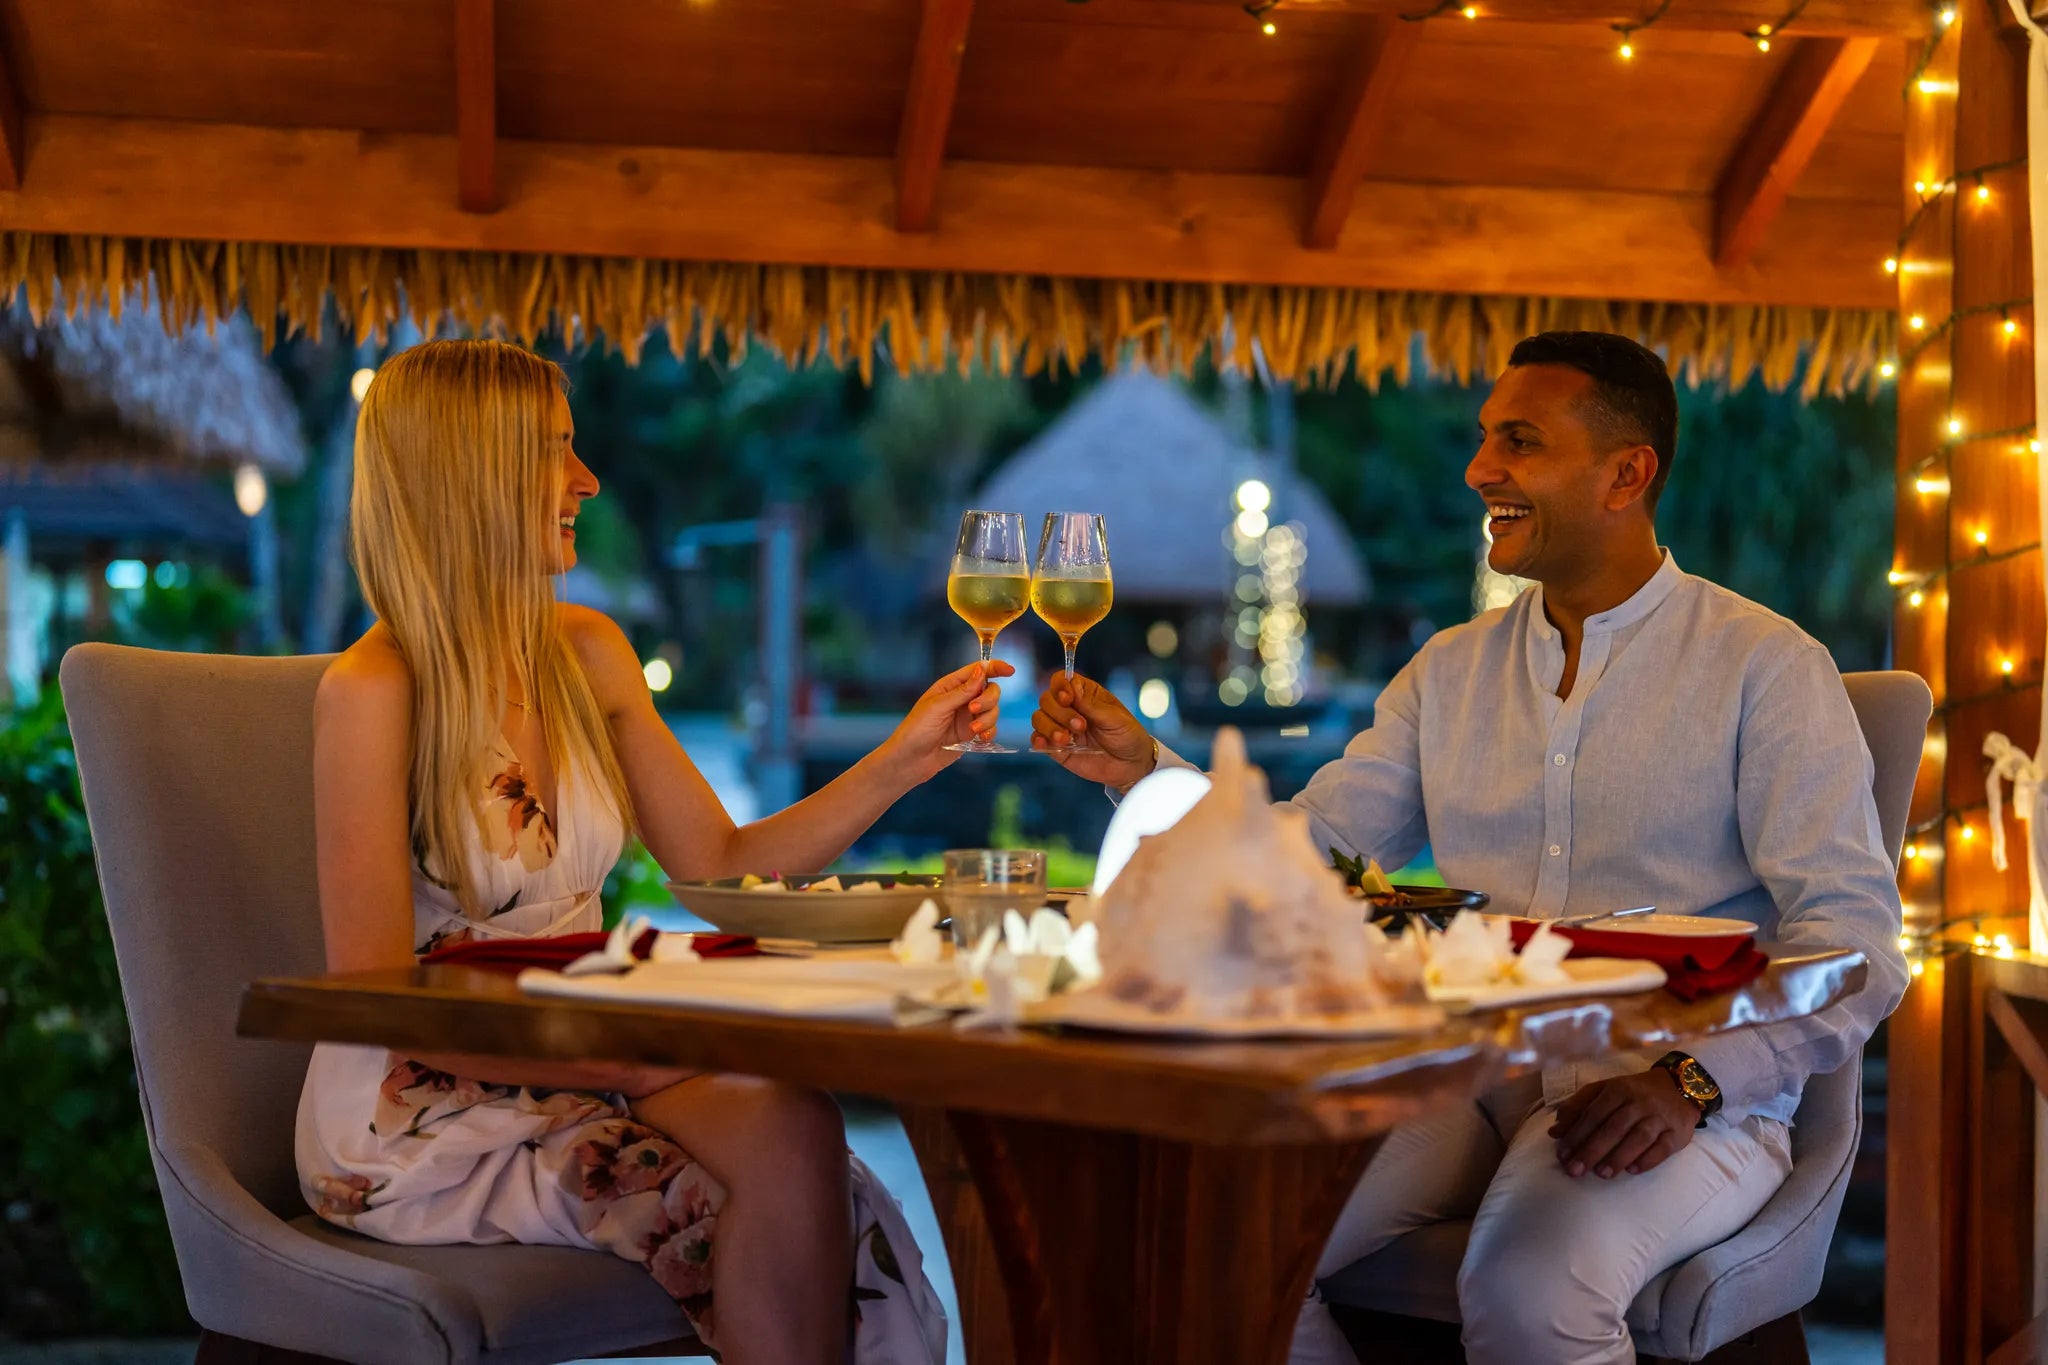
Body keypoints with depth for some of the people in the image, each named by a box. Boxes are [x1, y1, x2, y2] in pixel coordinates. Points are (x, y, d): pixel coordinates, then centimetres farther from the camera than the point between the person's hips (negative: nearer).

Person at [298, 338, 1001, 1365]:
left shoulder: (586, 654, 8)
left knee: (794, 1119, -26)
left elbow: (720, 867, 14)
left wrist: (903, 759, 4)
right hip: (416, 1120, -6)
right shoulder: (374, 691, -14)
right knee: (783, 1140, -26)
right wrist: (631, 1064, -22)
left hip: (568, 1074, 6)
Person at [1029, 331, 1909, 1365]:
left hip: (1673, 1099, -4)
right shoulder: (1452, 671, 17)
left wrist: (1691, 1081, -22)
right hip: (1466, 1075, 5)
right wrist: (1143, 772, -3)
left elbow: (1856, 942, -9)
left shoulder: (1763, 667, -1)